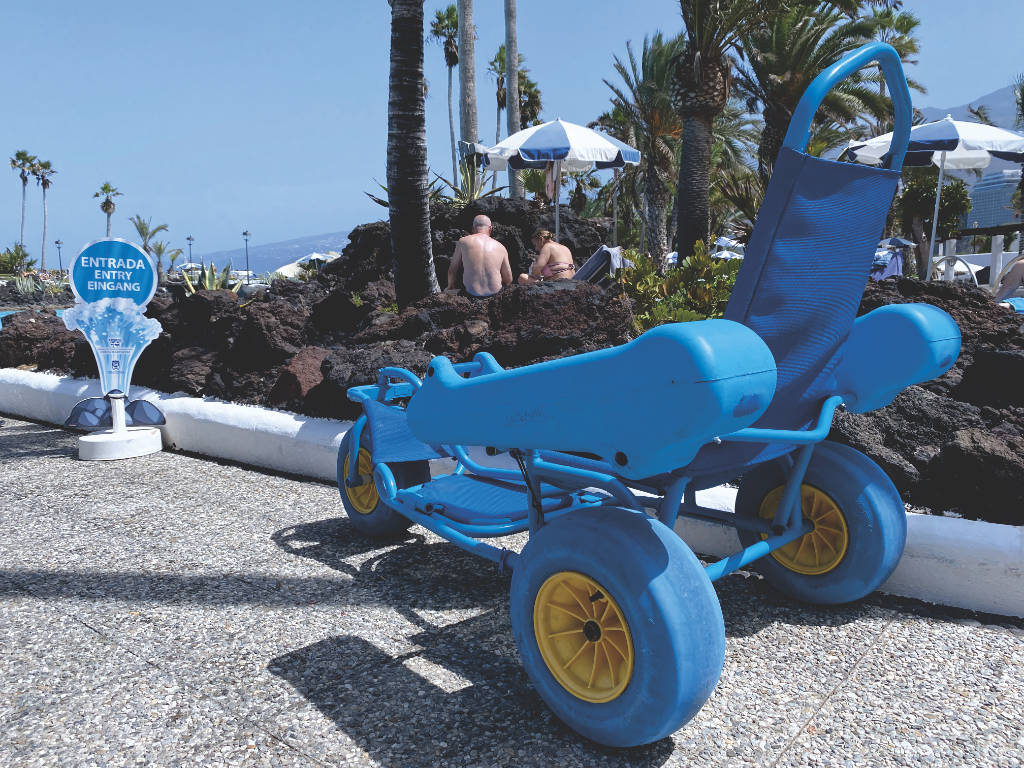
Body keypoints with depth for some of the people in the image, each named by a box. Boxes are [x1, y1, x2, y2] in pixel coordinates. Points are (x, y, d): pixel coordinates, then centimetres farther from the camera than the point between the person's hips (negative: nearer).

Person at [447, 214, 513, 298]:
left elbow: (452, 271, 4)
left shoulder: (463, 242, -2)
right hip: (495, 292, 1)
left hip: (471, 293, -1)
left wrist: (450, 289, 22)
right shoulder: (501, 247, 1)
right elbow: (508, 280, 5)